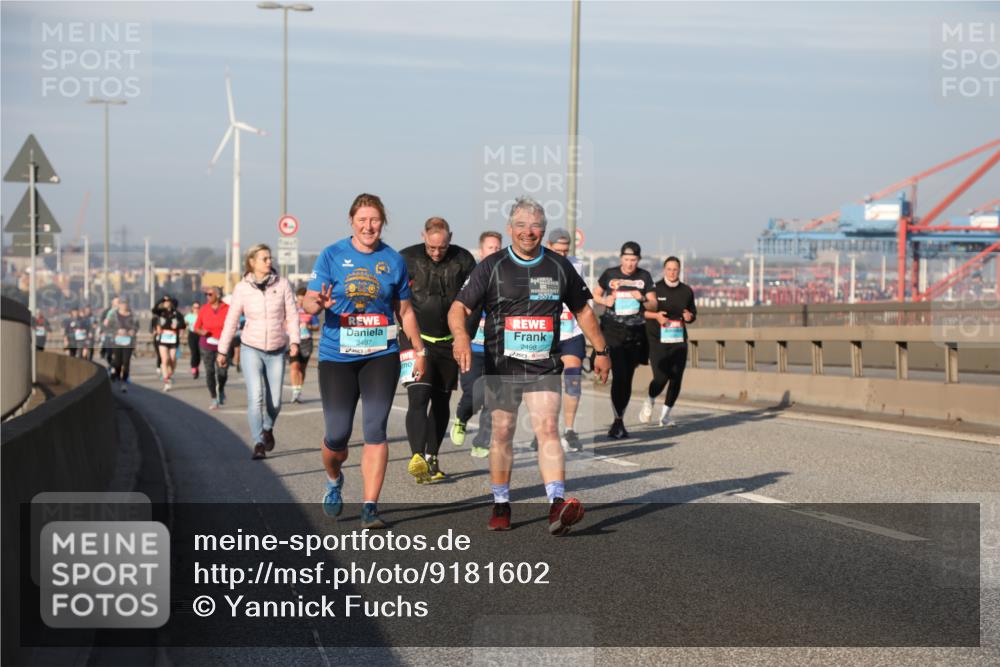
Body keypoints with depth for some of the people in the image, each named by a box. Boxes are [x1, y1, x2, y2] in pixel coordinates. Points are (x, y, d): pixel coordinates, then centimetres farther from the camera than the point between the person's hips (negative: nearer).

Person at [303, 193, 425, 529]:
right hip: (337, 356, -1)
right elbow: (308, 301, -3)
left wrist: (419, 350, 11)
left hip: (381, 355, 1)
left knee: (375, 429, -8)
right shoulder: (331, 256, 1)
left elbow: (405, 311, 15)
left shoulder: (393, 260, 6)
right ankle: (334, 481, 33)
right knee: (337, 434, -1)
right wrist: (319, 303, -27)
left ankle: (370, 508, -4)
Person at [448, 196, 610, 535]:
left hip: (544, 367, 0)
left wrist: (601, 350, 19)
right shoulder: (492, 266, 0)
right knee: (502, 434, 5)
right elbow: (459, 307, -5)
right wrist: (461, 336, -26)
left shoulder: (559, 267, 7)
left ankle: (557, 506, -24)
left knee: (548, 429, -14)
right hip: (501, 367, 0)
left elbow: (582, 309, 19)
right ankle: (501, 506, 20)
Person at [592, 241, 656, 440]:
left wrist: (642, 298, -13)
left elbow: (654, 303, 8)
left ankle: (619, 421, 20)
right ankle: (618, 421, -13)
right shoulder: (610, 274, 2)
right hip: (613, 330, -3)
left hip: (635, 333, 3)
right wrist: (605, 301, -8)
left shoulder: (644, 276, 6)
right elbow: (595, 294, 13)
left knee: (628, 378, 8)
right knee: (619, 375, -16)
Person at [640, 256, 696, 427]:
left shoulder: (686, 291, 9)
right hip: (657, 341, -4)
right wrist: (655, 315, -15)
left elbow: (693, 313, 19)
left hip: (679, 341, 4)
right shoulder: (654, 289, -3)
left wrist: (689, 316, -4)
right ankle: (649, 402, 17)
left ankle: (665, 416, 13)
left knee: (676, 379, -1)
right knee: (661, 377, -15)